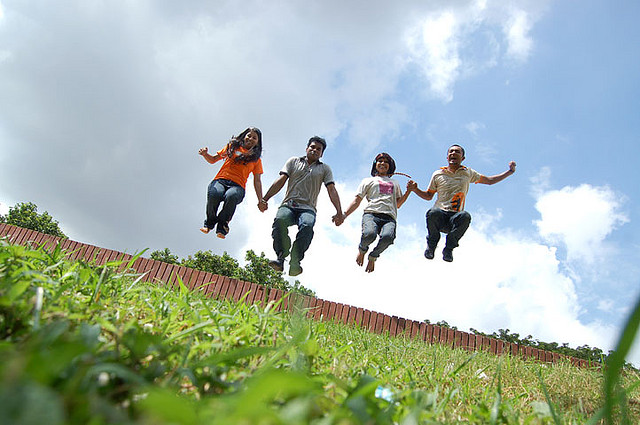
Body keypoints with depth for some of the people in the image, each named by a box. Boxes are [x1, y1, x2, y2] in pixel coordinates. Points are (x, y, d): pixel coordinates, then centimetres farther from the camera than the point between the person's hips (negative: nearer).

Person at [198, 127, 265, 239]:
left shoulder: (256, 159, 21)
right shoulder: (232, 146, 22)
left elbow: (257, 181, 17)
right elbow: (213, 160, 24)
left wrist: (261, 200, 5)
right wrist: (205, 154, 2)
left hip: (238, 185, -1)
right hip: (220, 180, 1)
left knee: (231, 196, -38)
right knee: (213, 195, -34)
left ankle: (222, 225, -15)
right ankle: (210, 222, -4)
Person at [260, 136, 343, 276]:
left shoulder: (325, 169, 21)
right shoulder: (294, 161, 20)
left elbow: (331, 189, 8)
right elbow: (281, 180, 9)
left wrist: (339, 213, -6)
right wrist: (265, 199, -4)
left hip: (307, 208, 0)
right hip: (288, 204, 1)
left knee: (307, 226, -36)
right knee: (280, 220, -35)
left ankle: (294, 263, -33)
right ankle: (281, 257, -31)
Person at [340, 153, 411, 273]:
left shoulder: (395, 183, 36)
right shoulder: (368, 181, 29)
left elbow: (398, 204, 30)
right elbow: (357, 200, 19)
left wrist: (409, 190, 18)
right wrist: (344, 215, 4)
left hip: (389, 217, 1)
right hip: (371, 213, -1)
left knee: (387, 237, -36)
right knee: (369, 234, -38)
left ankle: (373, 256, -2)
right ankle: (362, 249, 1)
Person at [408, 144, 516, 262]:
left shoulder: (468, 173, 19)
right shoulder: (438, 174, 15)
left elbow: (490, 180, 29)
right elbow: (428, 196, 21)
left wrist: (510, 171, 23)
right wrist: (415, 189, 4)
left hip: (455, 217, 1)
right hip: (440, 214, 0)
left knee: (465, 216, -37)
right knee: (433, 213, -38)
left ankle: (449, 249, -14)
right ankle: (431, 246, -8)